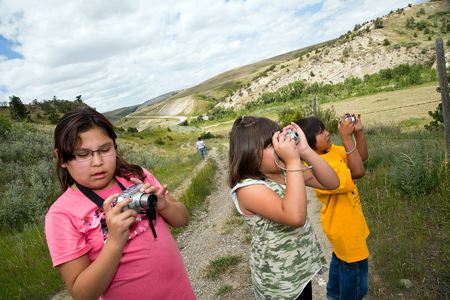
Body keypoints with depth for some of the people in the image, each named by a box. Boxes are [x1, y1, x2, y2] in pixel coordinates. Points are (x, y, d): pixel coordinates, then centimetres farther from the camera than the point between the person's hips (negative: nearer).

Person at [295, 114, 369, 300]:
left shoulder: (331, 150, -7)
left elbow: (362, 156, -2)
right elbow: (358, 172, -37)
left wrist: (358, 132, -17)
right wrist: (346, 137, -38)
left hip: (345, 222, 10)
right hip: (343, 227, -10)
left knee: (340, 258, 30)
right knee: (355, 270, 9)